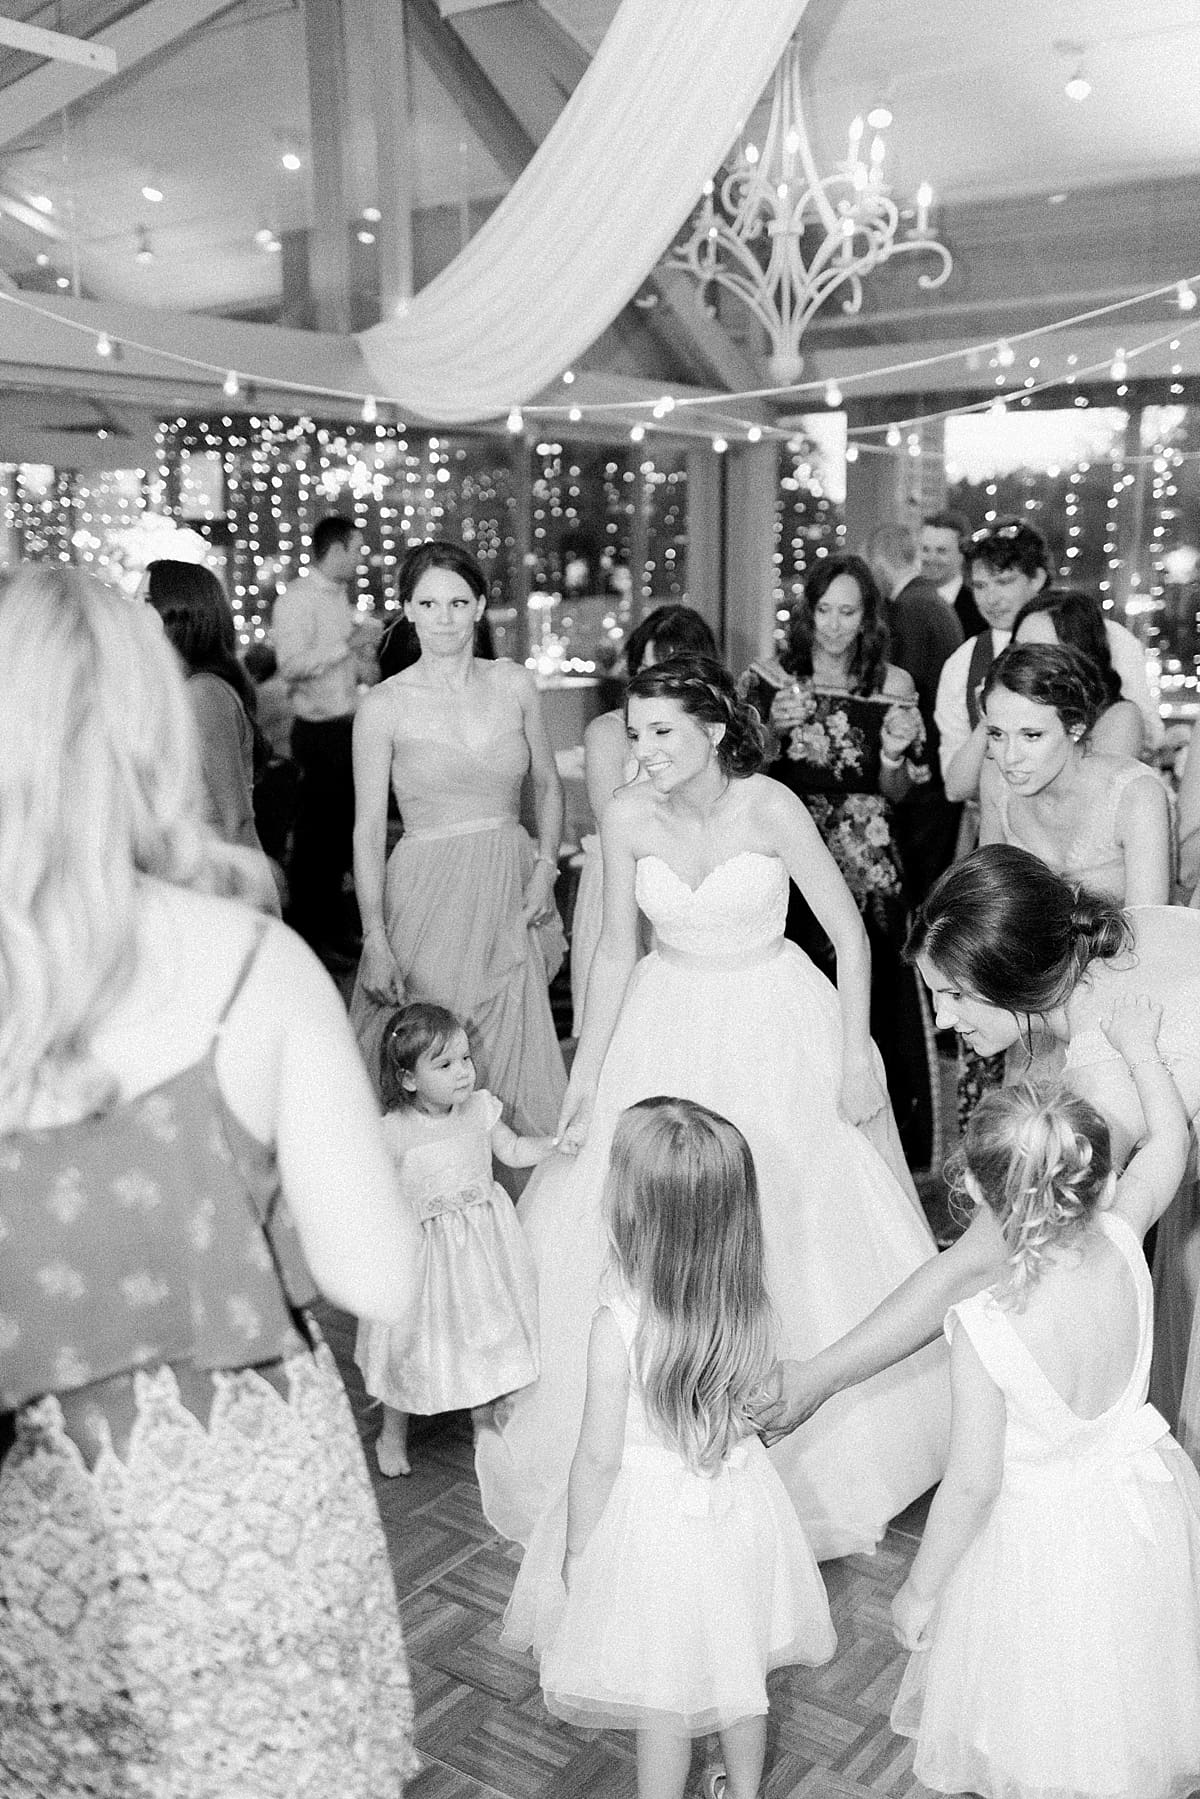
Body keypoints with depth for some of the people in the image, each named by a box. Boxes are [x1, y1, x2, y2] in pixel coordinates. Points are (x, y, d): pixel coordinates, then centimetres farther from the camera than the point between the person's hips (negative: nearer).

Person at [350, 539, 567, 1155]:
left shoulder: (514, 685, 4)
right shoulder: (385, 705, -5)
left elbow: (549, 786, 16)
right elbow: (368, 830, -5)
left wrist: (545, 866, 0)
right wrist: (375, 942, -12)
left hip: (510, 895, 3)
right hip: (428, 891, -3)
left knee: (517, 1056, 8)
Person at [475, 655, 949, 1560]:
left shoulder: (769, 807, -19)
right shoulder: (629, 817, -9)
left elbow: (851, 935, -11)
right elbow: (617, 953, 0)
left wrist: (856, 1060, -12)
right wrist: (584, 1079, 0)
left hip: (776, 1027, -3)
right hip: (669, 1030, 3)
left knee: (797, 1229, 7)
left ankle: (824, 1450, 30)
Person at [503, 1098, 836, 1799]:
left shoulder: (618, 1324, -29)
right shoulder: (751, 1306, -15)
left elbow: (599, 1455, -19)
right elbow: (750, 1403, 1)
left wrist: (575, 1546, -4)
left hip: (651, 1511, -5)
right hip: (738, 1495, 5)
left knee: (664, 1695, 15)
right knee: (740, 1667, 25)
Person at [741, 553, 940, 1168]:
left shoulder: (893, 685, 2)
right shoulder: (768, 677, 1)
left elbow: (896, 795, 7)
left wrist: (895, 753, -14)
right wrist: (773, 730, -13)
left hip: (866, 869, 0)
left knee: (871, 1005, 2)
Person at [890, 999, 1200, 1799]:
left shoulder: (983, 1325, -34)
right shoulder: (1122, 1246, -22)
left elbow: (972, 1483, -24)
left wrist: (919, 1590, -9)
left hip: (1044, 1531, -5)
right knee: (1127, 1688, 33)